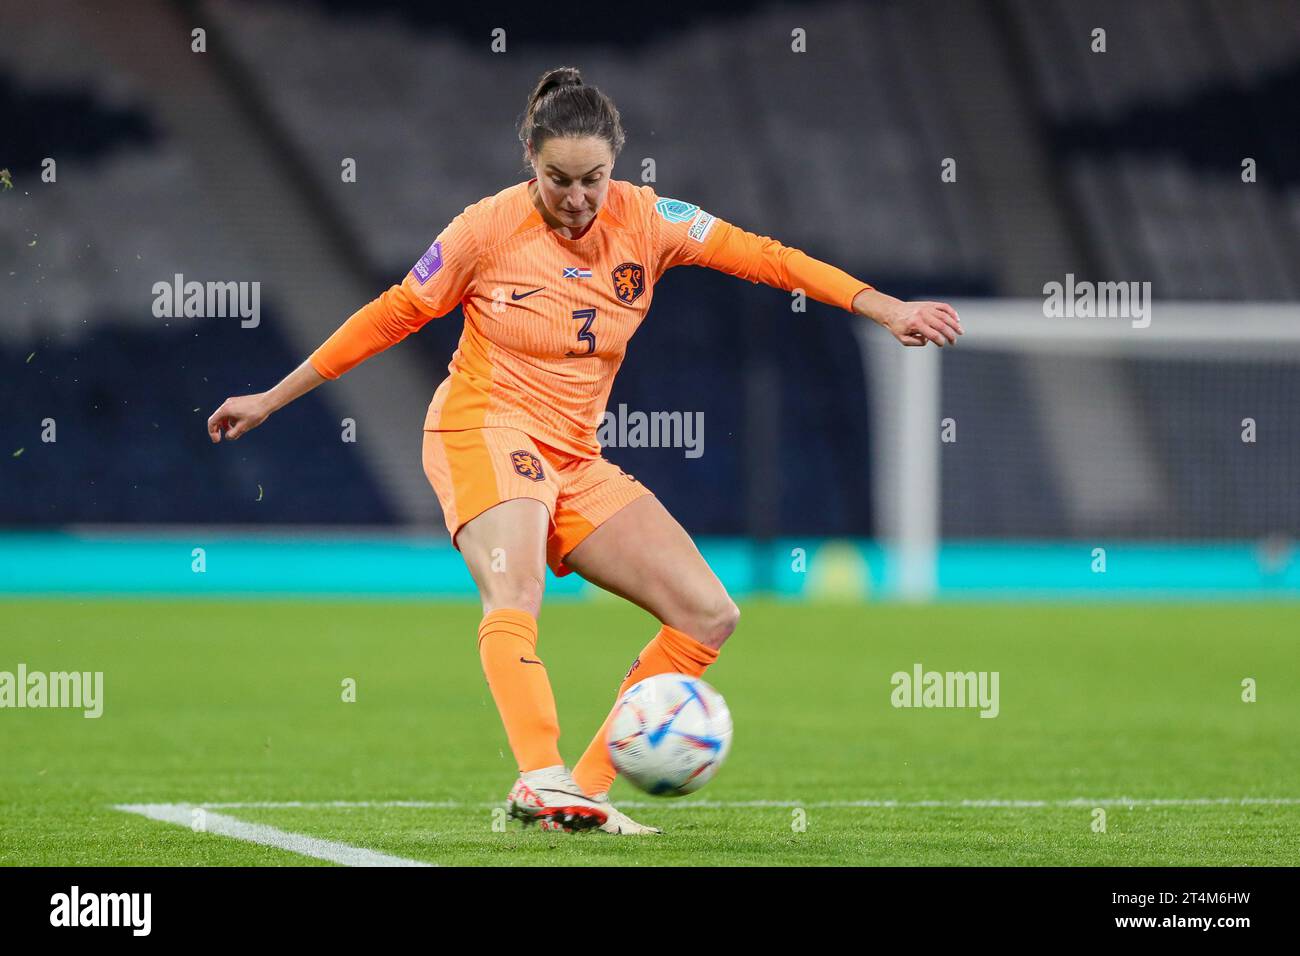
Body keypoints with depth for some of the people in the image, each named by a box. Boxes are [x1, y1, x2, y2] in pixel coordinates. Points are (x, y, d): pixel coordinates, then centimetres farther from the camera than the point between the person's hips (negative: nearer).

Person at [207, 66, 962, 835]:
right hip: (486, 429, -6)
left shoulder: (645, 221, -2)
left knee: (710, 614, -5)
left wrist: (884, 309, -15)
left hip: (576, 460, 6)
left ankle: (586, 790, -8)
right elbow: (394, 315, 1)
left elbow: (761, 254, -6)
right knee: (516, 592, -34)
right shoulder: (490, 228, -10)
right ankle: (543, 780, -50)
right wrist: (271, 400, 6)